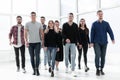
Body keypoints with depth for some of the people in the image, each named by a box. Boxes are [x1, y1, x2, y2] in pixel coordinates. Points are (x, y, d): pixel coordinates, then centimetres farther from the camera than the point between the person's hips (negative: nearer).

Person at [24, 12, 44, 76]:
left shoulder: (39, 24, 7)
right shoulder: (27, 24, 5)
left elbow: (42, 33, 8)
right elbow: (25, 33, 0)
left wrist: (43, 41, 1)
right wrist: (26, 41, -10)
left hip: (37, 42, -1)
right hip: (30, 43, 1)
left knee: (37, 56, -11)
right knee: (32, 57, 5)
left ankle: (37, 69, -5)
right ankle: (34, 70, 14)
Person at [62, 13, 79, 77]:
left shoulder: (75, 25, 9)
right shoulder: (65, 25, 6)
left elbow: (77, 34, 6)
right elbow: (63, 33, -2)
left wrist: (77, 41, -3)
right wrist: (66, 38, -19)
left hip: (73, 43, 0)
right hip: (66, 42, 0)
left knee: (73, 56, -9)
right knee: (66, 55, 10)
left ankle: (73, 70, -8)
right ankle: (67, 66, 33)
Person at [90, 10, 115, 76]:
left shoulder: (106, 23, 8)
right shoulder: (94, 24, 4)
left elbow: (110, 31, -2)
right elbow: (92, 33, 3)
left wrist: (112, 39, -17)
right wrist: (92, 42, -2)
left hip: (104, 43, 2)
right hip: (97, 43, -2)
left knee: (103, 56, 5)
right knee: (97, 55, -15)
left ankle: (101, 69, 18)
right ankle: (97, 69, -3)